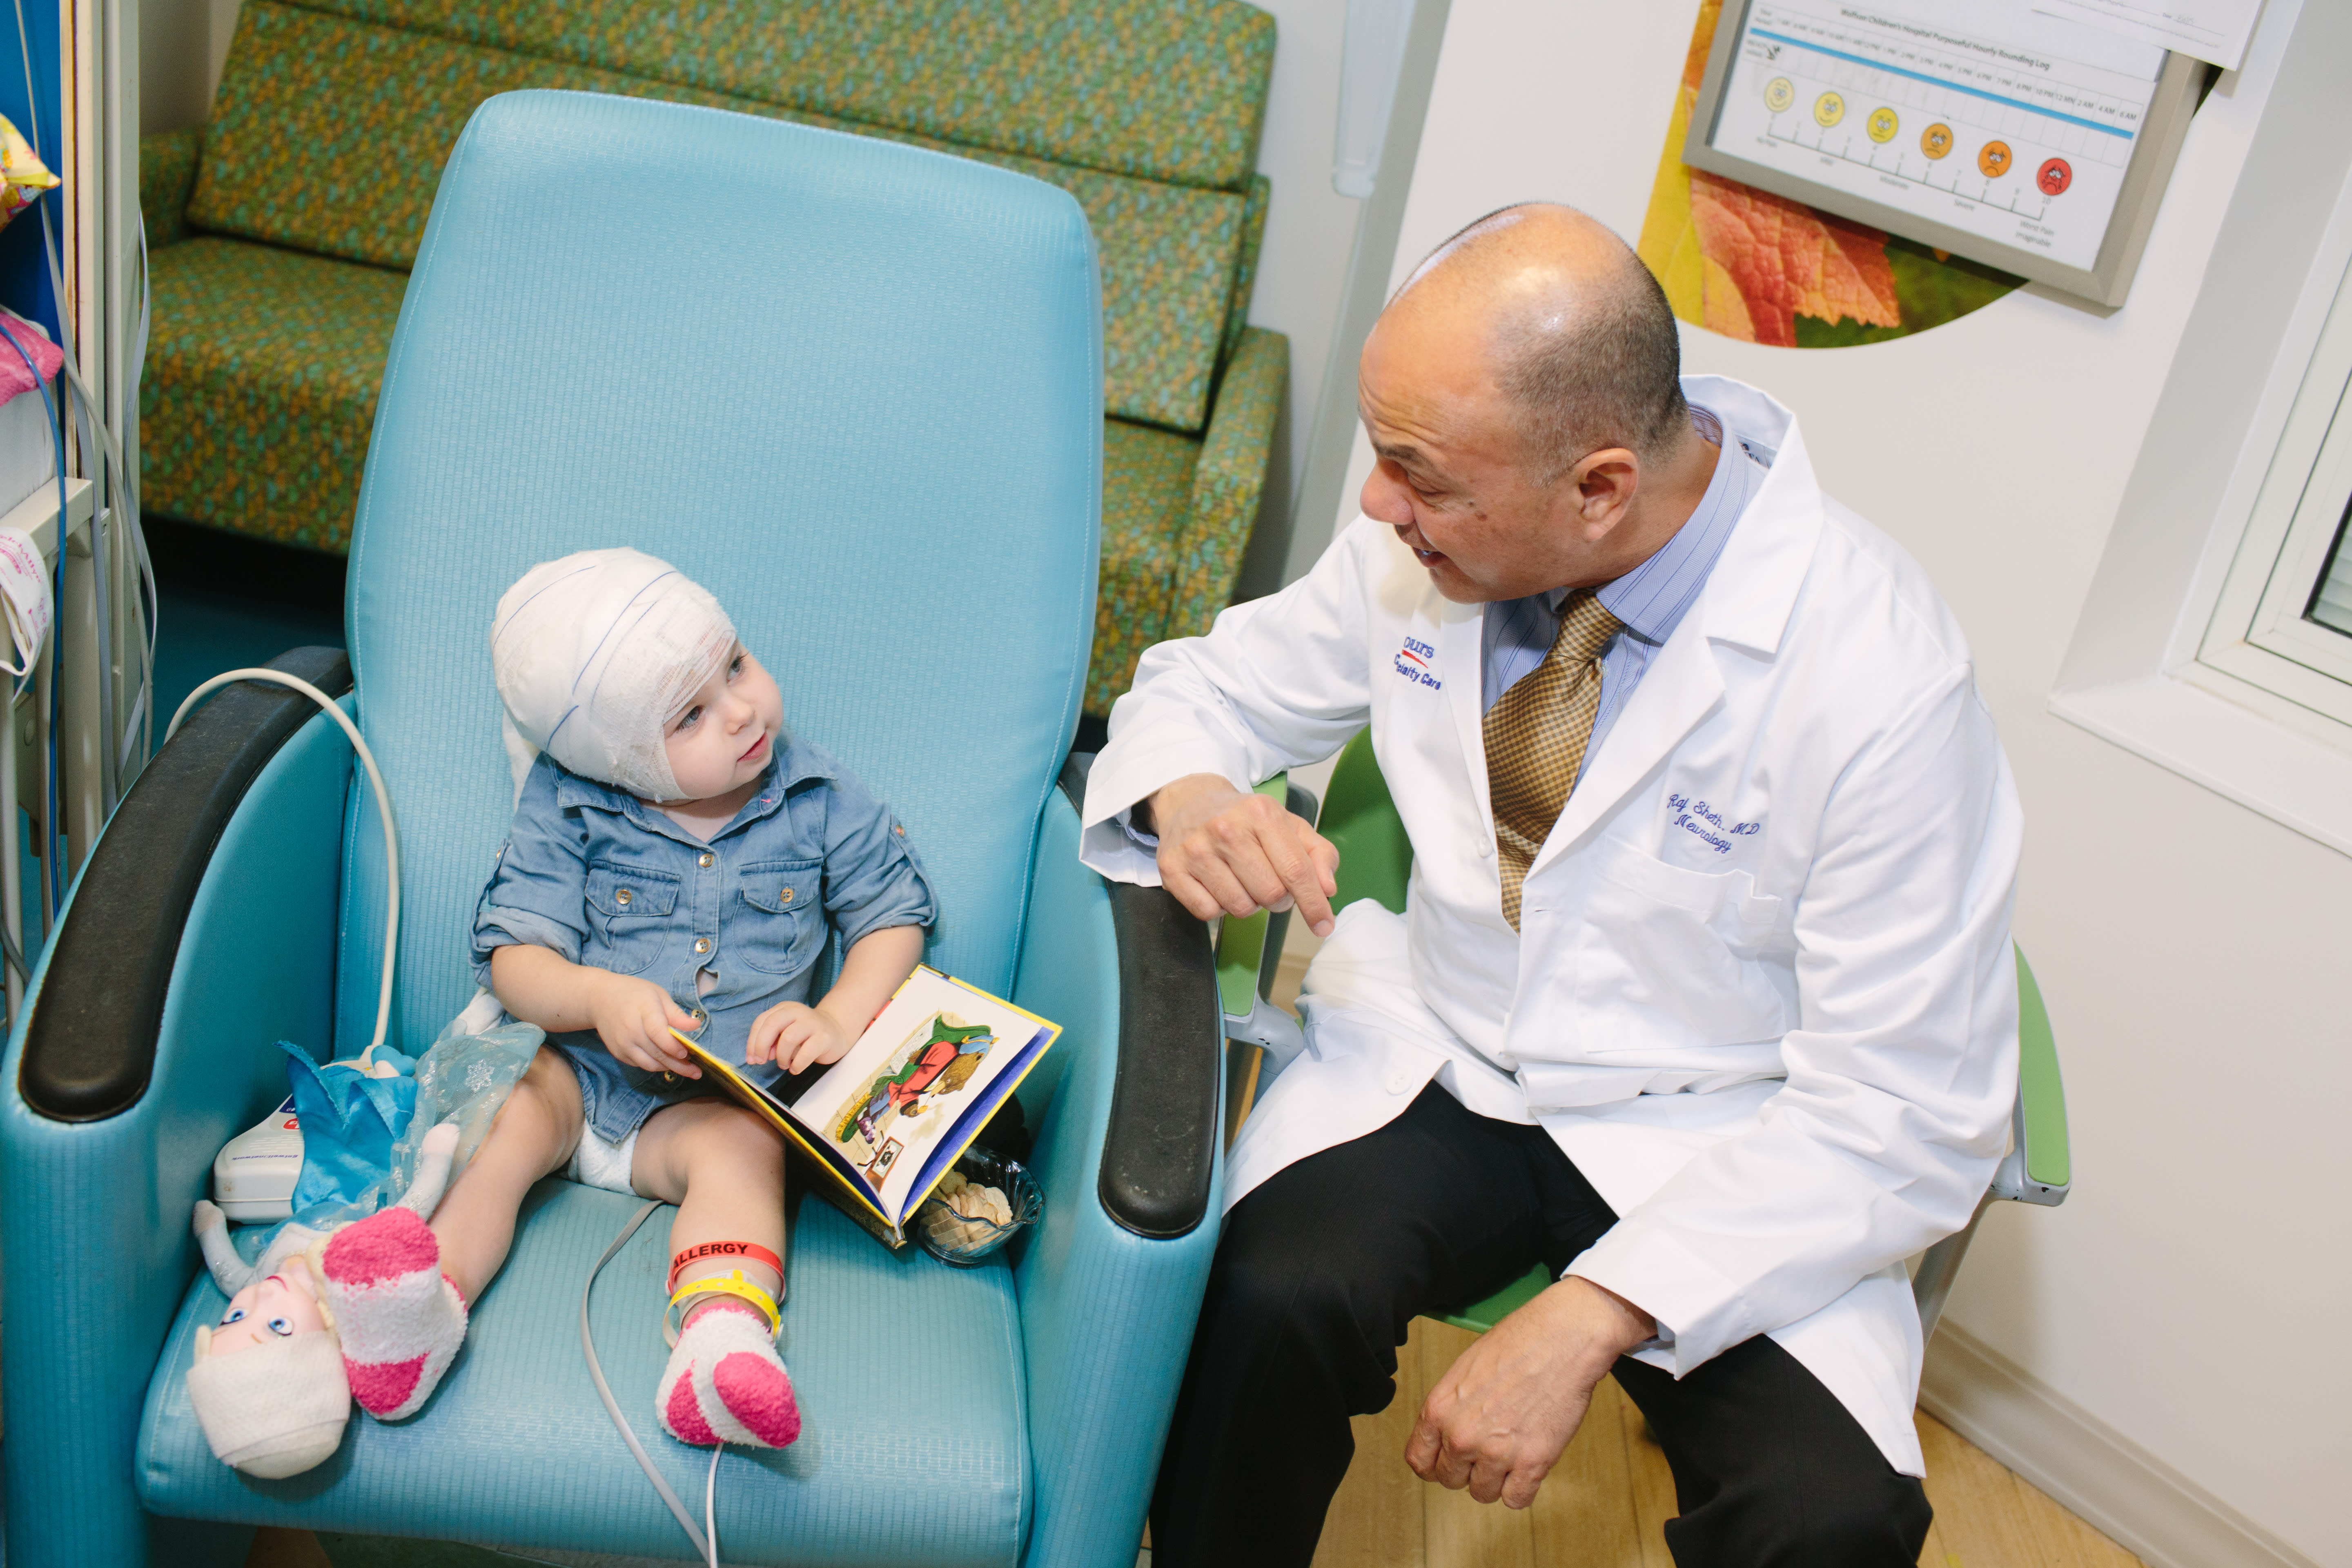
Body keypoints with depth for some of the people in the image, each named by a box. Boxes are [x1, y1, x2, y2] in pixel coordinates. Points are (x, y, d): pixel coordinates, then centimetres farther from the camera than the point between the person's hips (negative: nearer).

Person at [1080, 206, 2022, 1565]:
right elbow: (1223, 682, 8)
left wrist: (1586, 1319, -27)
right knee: (1271, 1301, -28)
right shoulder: (1430, 532, -9)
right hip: (1436, 1056, 3)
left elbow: (1905, 1120, -19)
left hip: (1705, 1143, -2)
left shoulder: (1882, 680, -23)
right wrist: (1189, 798, -18)